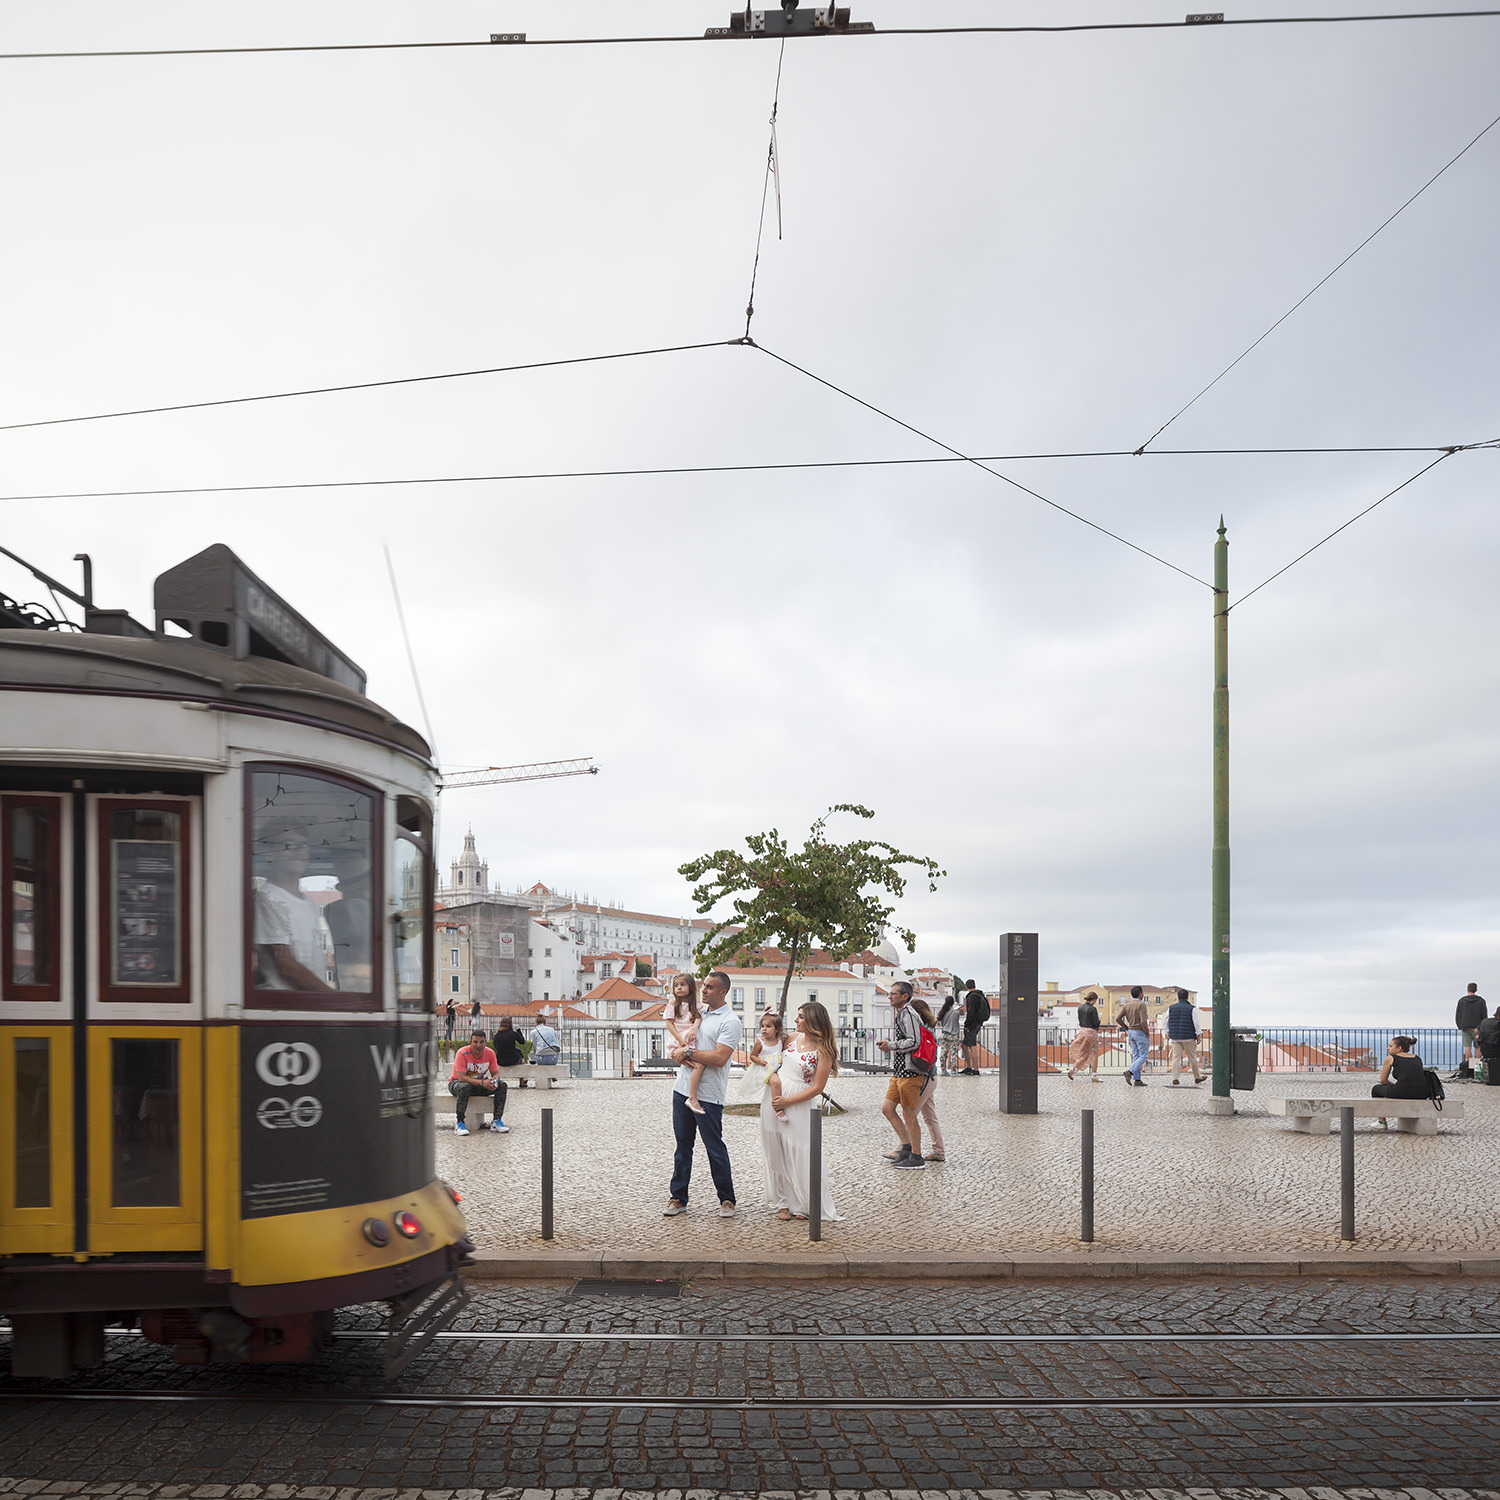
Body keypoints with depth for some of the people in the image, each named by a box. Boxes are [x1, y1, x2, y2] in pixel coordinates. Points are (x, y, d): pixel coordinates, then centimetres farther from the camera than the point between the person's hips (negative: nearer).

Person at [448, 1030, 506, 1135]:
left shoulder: (489, 1053, -8)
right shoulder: (462, 1053, -23)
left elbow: (495, 1073, -2)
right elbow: (461, 1077, -29)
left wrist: (494, 1081, -28)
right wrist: (482, 1082, -40)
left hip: (479, 1082, 5)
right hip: (457, 1082, -5)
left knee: (502, 1085, -17)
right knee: (465, 1087, -41)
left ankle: (497, 1121, -15)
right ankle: (459, 1123, -30)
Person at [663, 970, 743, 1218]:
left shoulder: (730, 1022, -8)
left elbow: (720, 1058, -19)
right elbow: (674, 1043, 18)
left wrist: (689, 1052, -14)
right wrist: (678, 1053, -5)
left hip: (708, 1095, -7)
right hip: (682, 1089, 7)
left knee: (715, 1149, 0)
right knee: (683, 1146, 11)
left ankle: (727, 1200, 11)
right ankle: (678, 1198, 17)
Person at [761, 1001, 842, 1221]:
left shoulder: (823, 1051, -13)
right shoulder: (793, 1037, 5)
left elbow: (817, 1088, -14)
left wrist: (787, 1101, -14)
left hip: (799, 1105, -6)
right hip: (774, 1099, 6)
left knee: (801, 1155, -3)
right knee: (777, 1154, 9)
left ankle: (805, 1205, 11)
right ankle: (784, 1203, 20)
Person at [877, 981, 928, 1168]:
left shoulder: (907, 1013, -13)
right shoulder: (902, 1013, 18)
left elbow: (914, 1042, -22)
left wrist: (891, 1046, -14)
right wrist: (888, 1045, 16)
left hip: (909, 1072, -10)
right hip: (900, 1070, 10)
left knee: (909, 1114, -4)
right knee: (887, 1108, 11)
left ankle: (916, 1157, 4)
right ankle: (907, 1146, 16)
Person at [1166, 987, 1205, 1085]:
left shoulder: (1171, 1008, 5)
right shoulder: (1191, 1008, -5)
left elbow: (1166, 1021, 11)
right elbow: (1196, 1023, -5)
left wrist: (1168, 1033, 22)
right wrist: (1197, 1036, 2)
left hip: (1175, 1037, 2)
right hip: (1188, 1037, -2)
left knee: (1176, 1057, 1)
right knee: (1192, 1057, 9)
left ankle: (1174, 1078, -7)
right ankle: (1197, 1077, 20)